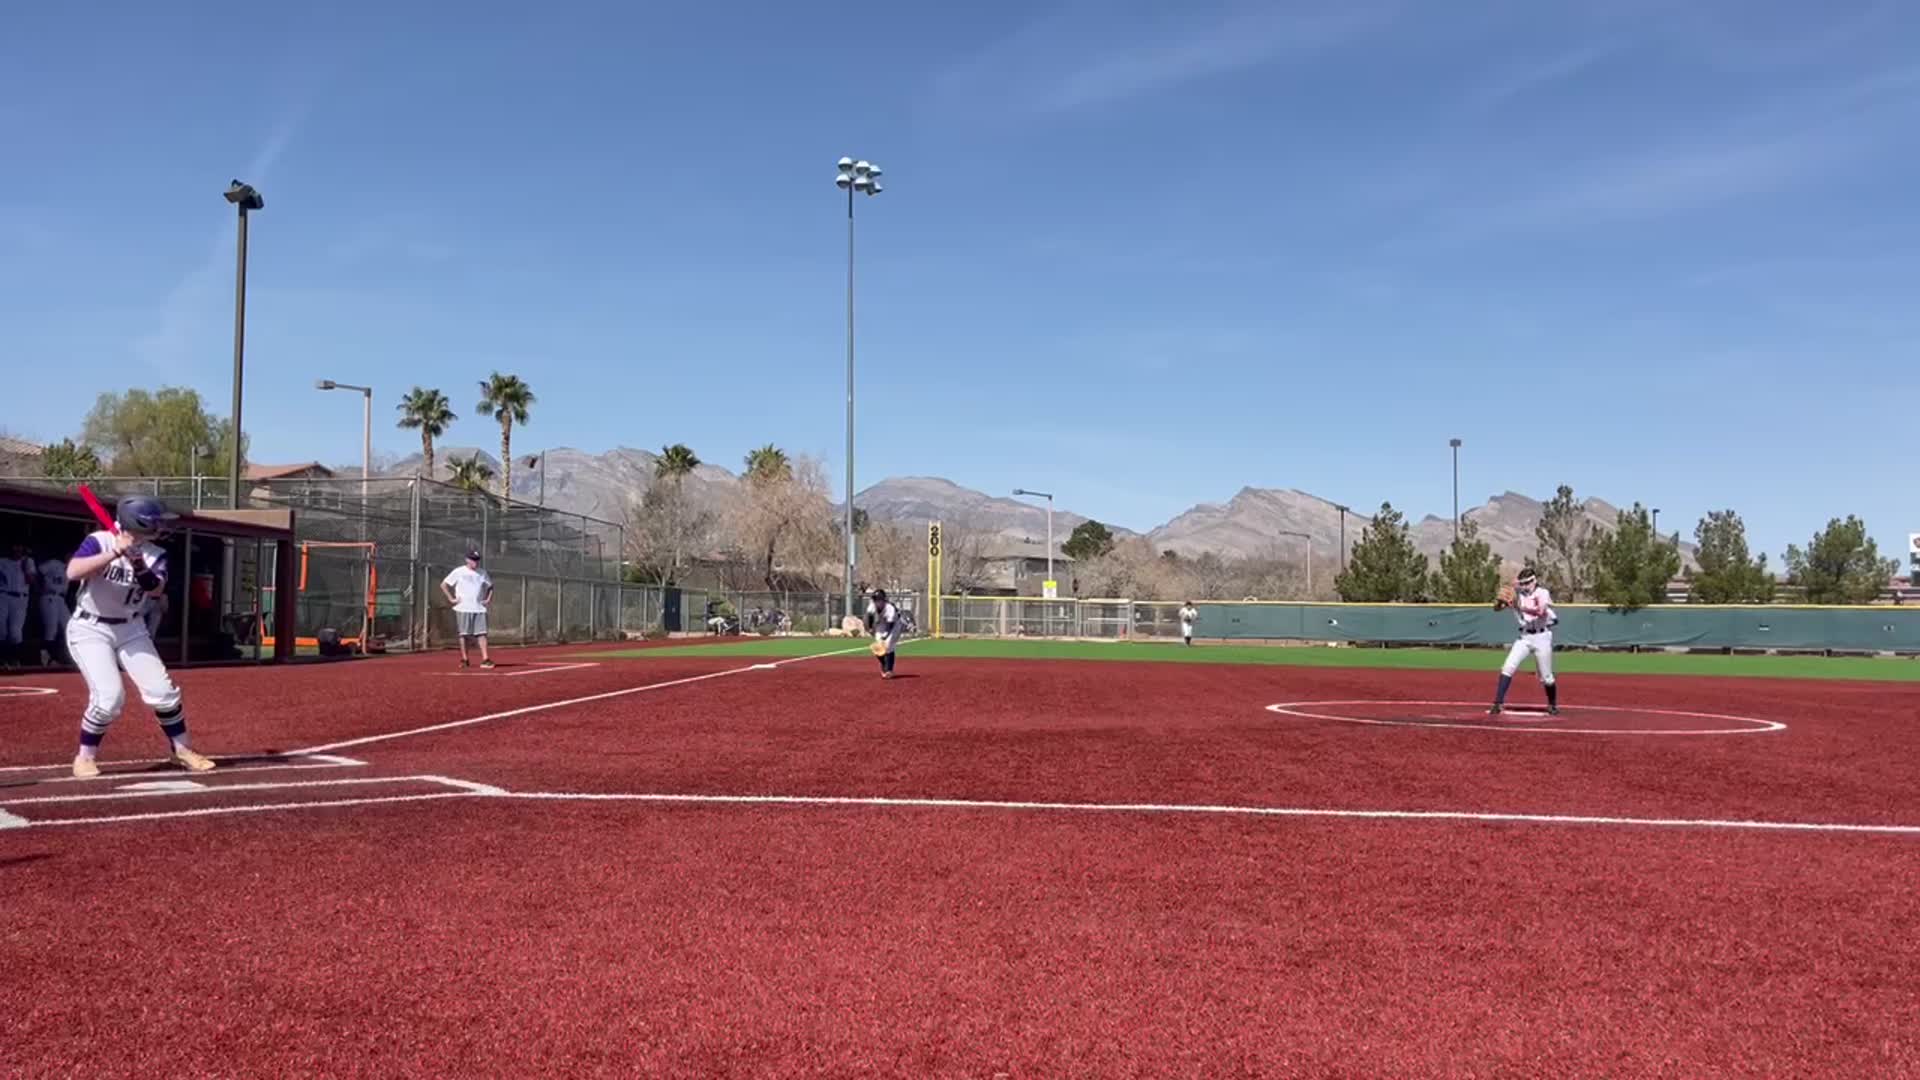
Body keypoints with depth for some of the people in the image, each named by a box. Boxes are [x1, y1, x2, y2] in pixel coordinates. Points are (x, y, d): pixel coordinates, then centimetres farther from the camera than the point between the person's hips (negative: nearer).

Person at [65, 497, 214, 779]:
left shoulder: (155, 555, -5)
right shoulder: (99, 542, -16)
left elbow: (156, 589, -22)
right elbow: (72, 572, -32)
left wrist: (139, 565, -39)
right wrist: (114, 553, -37)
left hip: (130, 629, 4)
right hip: (90, 629, -4)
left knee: (162, 691, -3)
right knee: (109, 696, -18)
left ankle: (182, 750, 14)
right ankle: (85, 757, 3)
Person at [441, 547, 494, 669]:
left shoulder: (482, 573, 9)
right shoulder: (459, 572, -2)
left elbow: (490, 586, 24)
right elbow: (443, 585, 0)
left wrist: (488, 599, 10)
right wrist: (451, 599, -5)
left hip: (479, 608, 3)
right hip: (463, 608, -3)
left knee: (482, 633, -5)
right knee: (464, 634, 1)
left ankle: (485, 659, -8)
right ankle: (464, 660, 9)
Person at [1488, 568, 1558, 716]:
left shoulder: (1542, 593, -8)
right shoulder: (1517, 595, 3)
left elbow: (1540, 611, -27)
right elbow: (1497, 607, -2)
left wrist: (1523, 608, -29)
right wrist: (1502, 601, -23)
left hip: (1542, 637, -3)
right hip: (1525, 637, 3)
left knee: (1546, 677, 5)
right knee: (1508, 668, -13)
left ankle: (1553, 705, 29)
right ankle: (1498, 704, -12)